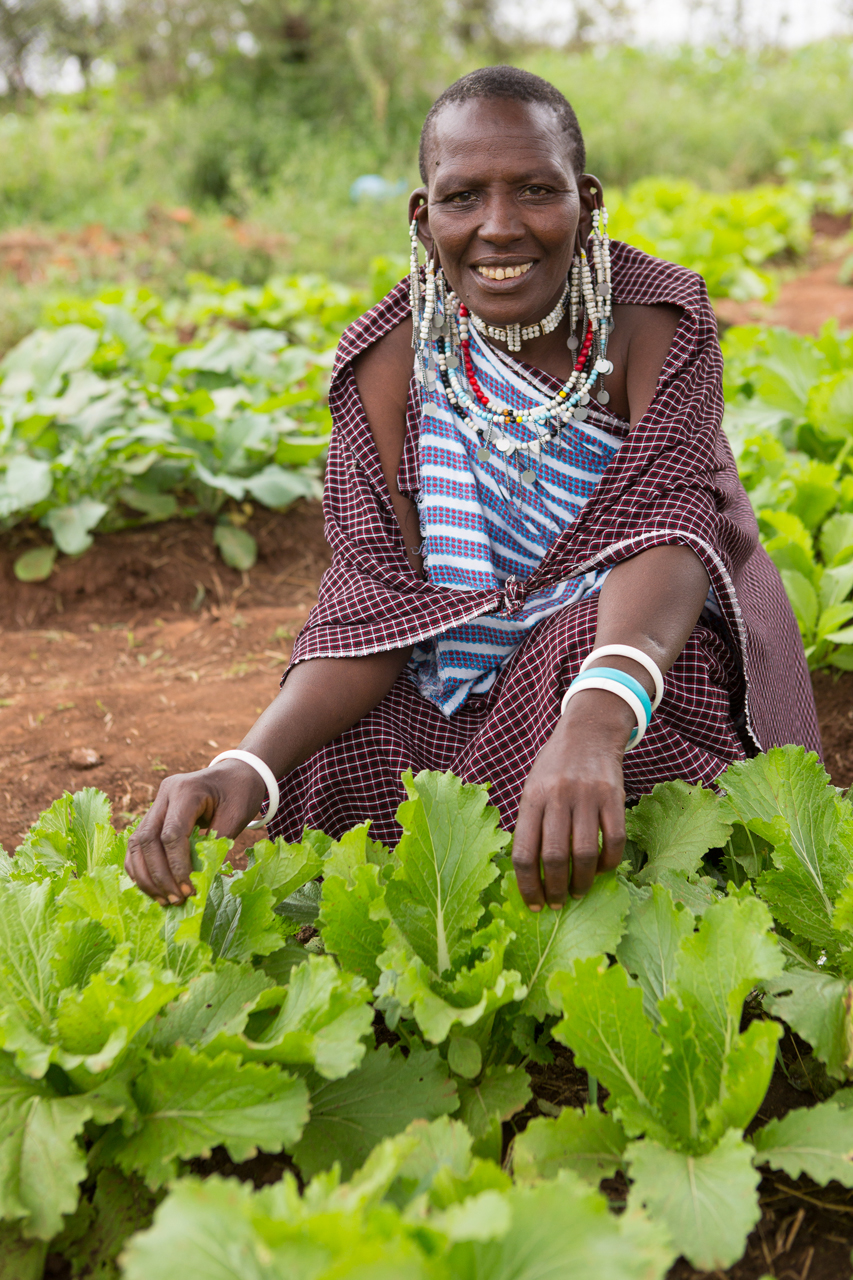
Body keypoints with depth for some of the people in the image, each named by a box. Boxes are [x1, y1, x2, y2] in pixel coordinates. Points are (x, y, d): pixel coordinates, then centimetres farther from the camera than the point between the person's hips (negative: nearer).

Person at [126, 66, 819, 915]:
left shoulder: (654, 326, -12)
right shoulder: (391, 360, -7)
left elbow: (666, 528, -29)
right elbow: (374, 600, -13)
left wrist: (592, 720, -52)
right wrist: (247, 767, -34)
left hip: (652, 672, -1)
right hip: (462, 708, 2)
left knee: (587, 641, -34)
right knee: (335, 764, -27)